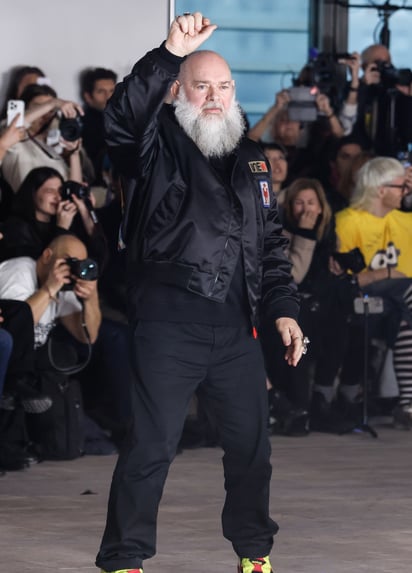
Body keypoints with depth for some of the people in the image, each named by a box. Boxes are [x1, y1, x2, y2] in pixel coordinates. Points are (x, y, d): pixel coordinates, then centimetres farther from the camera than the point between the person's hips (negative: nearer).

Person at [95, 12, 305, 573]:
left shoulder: (251, 159, 17)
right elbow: (123, 114, -23)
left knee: (251, 444, 11)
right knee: (151, 447, -3)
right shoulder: (156, 147, 0)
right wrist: (170, 54, -33)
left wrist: (283, 309, 10)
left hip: (238, 327, 5)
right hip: (167, 327, -5)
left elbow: (271, 244, 20)